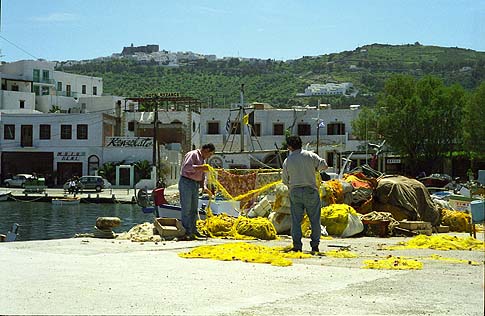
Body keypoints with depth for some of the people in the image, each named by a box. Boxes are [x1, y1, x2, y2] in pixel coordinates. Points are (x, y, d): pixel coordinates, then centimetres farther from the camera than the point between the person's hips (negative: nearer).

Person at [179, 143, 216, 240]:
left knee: (194, 209, 13)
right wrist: (200, 167, -25)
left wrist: (204, 187, 6)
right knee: (186, 209, -6)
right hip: (186, 182, -9)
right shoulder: (192, 154, -9)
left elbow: (202, 177, 20)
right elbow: (186, 167, -23)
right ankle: (186, 232, -4)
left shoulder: (203, 159, 19)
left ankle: (193, 230, 21)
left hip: (195, 185, 9)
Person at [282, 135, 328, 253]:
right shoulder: (310, 156, -3)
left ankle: (297, 245, -1)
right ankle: (315, 244, 5)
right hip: (311, 191, 0)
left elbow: (285, 180, 6)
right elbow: (324, 165, 0)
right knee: (315, 219, 7)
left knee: (296, 220, 4)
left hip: (295, 192, 1)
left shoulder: (287, 161, 0)